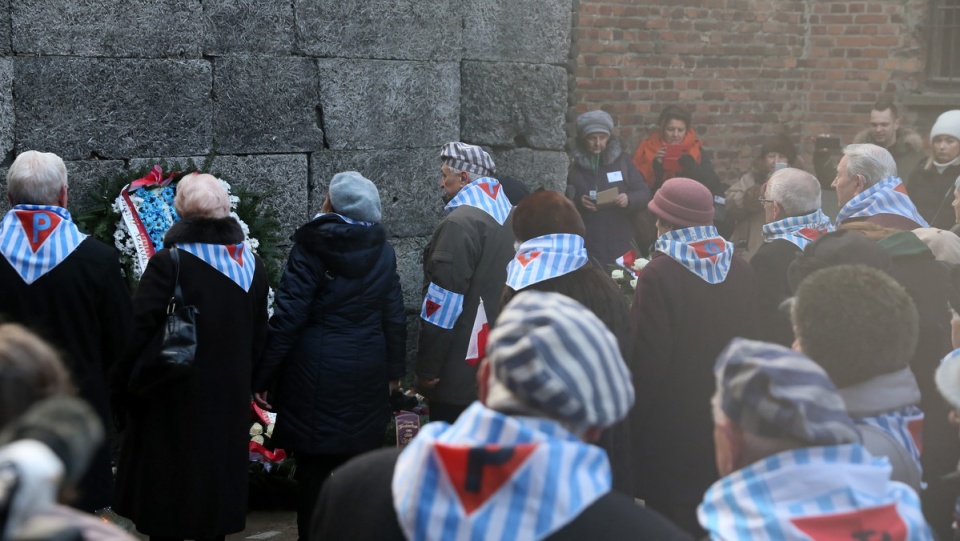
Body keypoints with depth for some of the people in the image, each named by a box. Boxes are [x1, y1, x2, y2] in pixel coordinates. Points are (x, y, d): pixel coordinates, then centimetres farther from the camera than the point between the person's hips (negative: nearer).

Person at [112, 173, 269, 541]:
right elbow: (258, 336, 7)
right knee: (216, 483, 16)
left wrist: (120, 387, -6)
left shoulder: (168, 264, -19)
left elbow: (135, 331, -18)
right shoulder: (251, 266, -1)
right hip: (229, 400, 5)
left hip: (173, 403, -5)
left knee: (165, 500, 6)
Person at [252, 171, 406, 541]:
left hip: (317, 372, -4)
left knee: (314, 469, 3)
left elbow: (288, 318, -13)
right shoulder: (382, 250, 2)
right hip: (367, 372, 4)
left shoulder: (311, 247, -11)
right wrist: (394, 369, 19)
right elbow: (394, 316, 7)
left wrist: (262, 377, -7)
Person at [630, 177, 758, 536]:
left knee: (675, 523, 4)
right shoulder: (740, 269, 0)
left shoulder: (659, 274, -17)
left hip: (672, 429, -6)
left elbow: (648, 357, -17)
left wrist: (634, 422, -7)